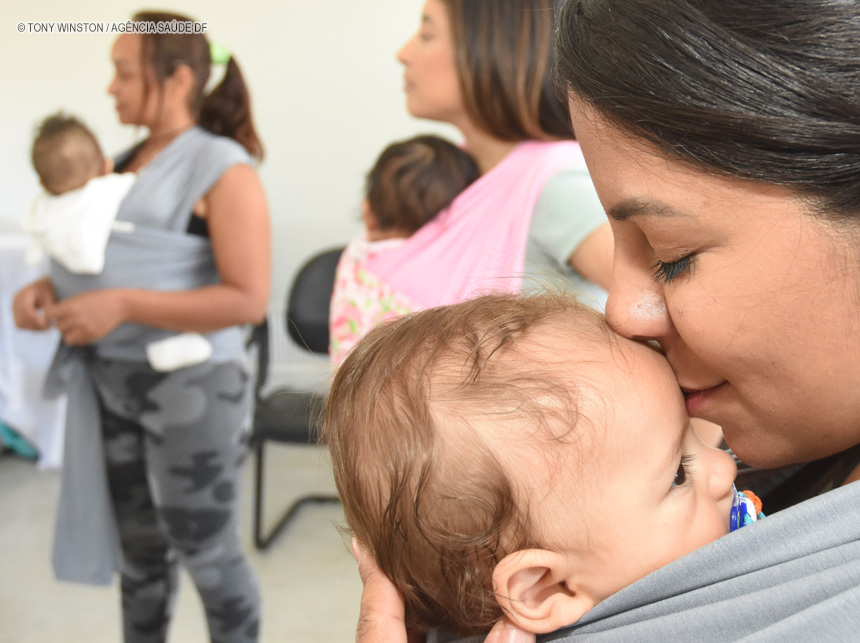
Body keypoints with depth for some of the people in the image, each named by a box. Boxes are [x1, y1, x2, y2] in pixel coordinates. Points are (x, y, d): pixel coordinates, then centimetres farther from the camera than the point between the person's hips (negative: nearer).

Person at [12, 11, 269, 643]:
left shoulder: (224, 169, -13)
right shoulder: (128, 161, 10)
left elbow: (249, 300, -21)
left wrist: (122, 307, -24)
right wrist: (50, 288, 0)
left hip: (191, 386, -7)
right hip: (112, 382, 7)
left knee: (206, 550, 6)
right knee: (138, 544, 18)